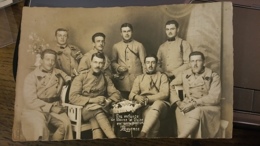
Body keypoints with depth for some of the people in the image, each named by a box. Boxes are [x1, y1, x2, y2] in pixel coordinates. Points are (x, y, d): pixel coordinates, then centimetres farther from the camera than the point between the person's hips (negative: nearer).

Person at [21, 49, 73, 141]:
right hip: (35, 109, -3)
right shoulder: (32, 77, -2)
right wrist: (51, 108, -17)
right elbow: (30, 101, -11)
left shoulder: (59, 74, 11)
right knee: (40, 126, -33)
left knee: (66, 123, -24)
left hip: (54, 108, 4)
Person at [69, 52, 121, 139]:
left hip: (98, 108, 3)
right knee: (96, 109, -35)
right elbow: (73, 97, -11)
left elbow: (116, 94, 9)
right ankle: (113, 138, -41)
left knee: (94, 120, -33)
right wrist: (92, 100, -20)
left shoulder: (106, 78, 9)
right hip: (81, 108, -3)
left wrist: (108, 101, -14)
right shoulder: (81, 77, -3)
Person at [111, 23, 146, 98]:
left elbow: (144, 63, 4)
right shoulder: (116, 46, 8)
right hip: (122, 82, 1)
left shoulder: (139, 45, 4)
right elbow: (113, 62, 16)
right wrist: (118, 67, -4)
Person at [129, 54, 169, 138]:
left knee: (157, 104, -42)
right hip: (145, 106, 1)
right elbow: (131, 95, 13)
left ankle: (142, 134, -51)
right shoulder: (139, 78, 23)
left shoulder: (162, 76, 16)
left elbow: (164, 94, 0)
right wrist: (137, 97, -15)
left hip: (160, 104, -1)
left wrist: (148, 98, -13)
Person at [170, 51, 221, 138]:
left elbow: (214, 97, -13)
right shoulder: (185, 75, 7)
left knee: (197, 112, -37)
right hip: (188, 106, 3)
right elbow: (171, 86, 12)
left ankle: (181, 136, -30)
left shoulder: (213, 76, -4)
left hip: (208, 107, -3)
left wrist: (194, 104, -22)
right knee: (179, 111, -31)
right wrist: (177, 101, -4)